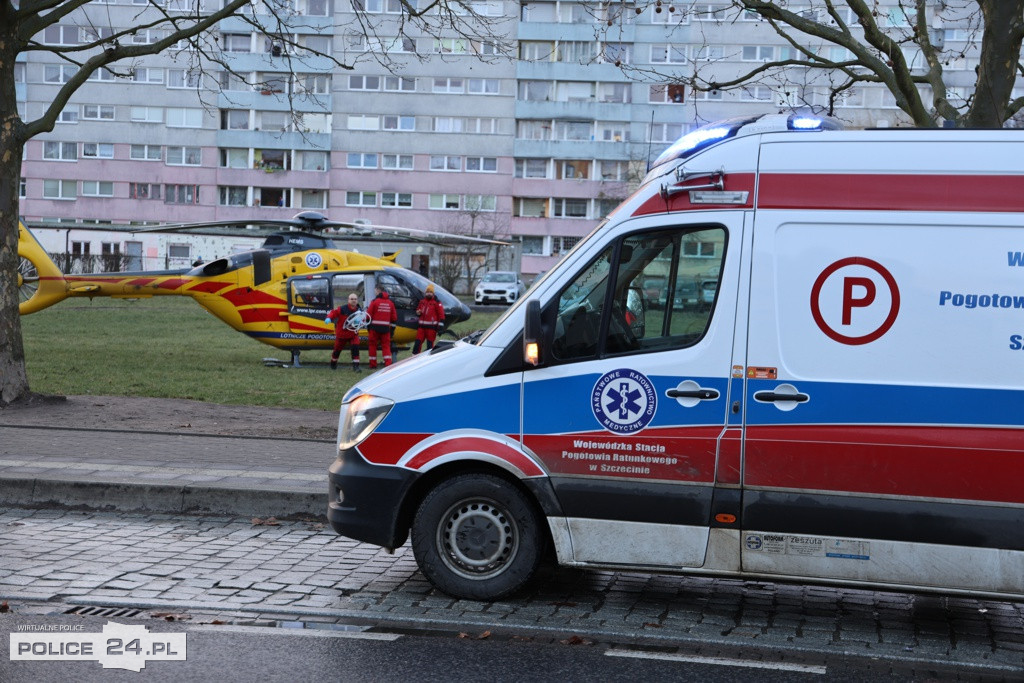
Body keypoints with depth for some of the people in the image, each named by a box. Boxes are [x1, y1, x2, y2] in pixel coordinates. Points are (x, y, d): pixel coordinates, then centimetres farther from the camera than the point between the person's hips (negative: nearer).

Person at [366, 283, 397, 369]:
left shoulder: (375, 301, -9)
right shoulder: (390, 302, 6)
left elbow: (368, 315, -9)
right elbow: (394, 318, 8)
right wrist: (392, 325, 20)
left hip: (375, 328, -3)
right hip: (386, 328, 3)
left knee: (372, 345, 10)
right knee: (386, 346, 7)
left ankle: (373, 365, 12)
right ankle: (388, 364, -7)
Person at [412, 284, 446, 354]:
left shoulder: (436, 302, -3)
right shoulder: (422, 301, 14)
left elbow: (441, 314, -6)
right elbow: (418, 309, 28)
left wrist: (440, 325, -12)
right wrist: (418, 312, 2)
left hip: (431, 326, -5)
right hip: (422, 325, 5)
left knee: (430, 343, 1)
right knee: (418, 341, 1)